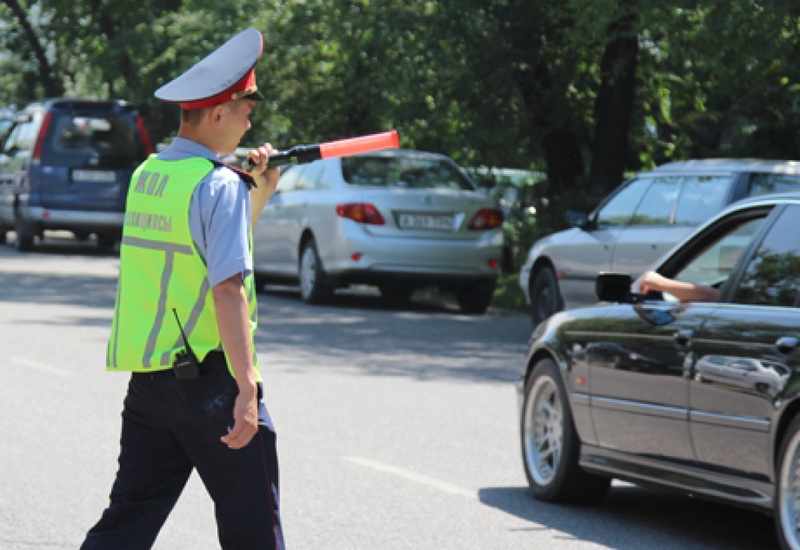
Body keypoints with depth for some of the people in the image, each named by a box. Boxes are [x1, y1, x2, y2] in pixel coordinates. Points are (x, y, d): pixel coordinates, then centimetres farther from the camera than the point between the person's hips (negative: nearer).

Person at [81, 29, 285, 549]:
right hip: (209, 378, -7)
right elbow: (228, 289, -23)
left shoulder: (148, 175, 11)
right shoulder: (219, 184, -14)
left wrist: (259, 192, 19)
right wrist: (246, 388, -26)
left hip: (147, 377, 7)